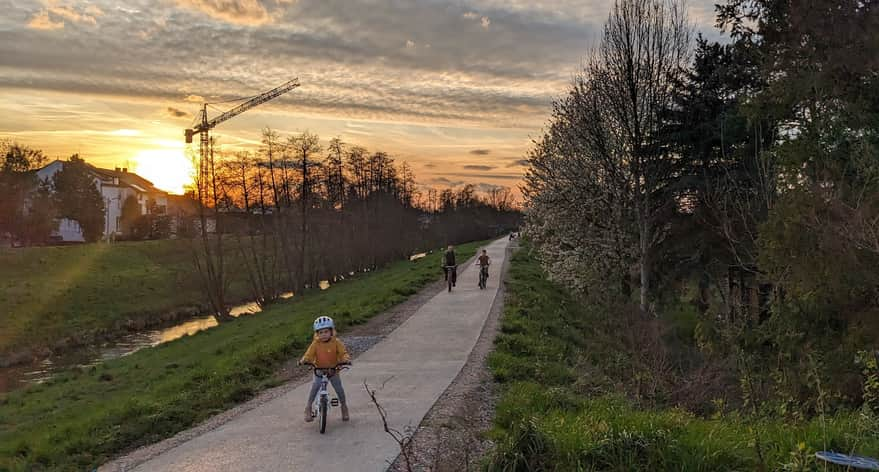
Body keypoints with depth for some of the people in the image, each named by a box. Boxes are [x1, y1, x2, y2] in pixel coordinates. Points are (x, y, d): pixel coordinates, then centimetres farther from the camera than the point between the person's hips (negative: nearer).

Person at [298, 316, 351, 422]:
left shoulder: (336, 342, -11)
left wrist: (346, 358, -33)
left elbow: (343, 352, -12)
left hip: (333, 370, 0)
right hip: (319, 370, 0)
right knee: (315, 385, -22)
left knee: (339, 388, -4)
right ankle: (308, 407, -7)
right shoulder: (316, 343, -11)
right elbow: (309, 354, -14)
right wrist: (303, 360, -34)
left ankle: (344, 406, 22)